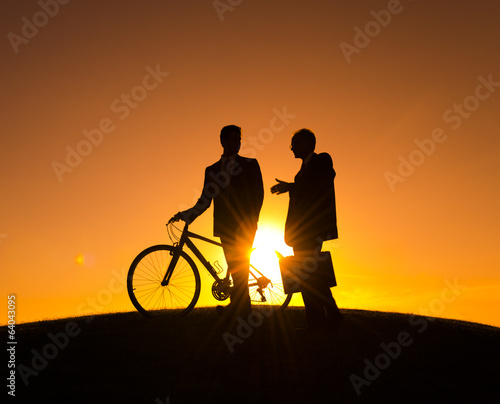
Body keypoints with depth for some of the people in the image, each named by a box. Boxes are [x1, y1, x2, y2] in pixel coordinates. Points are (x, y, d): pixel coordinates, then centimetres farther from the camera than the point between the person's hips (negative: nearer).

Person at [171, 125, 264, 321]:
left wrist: (250, 220, -13)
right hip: (225, 226, 3)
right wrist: (185, 215, 1)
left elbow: (258, 194, -1)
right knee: (236, 268, 4)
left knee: (239, 266, -12)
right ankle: (244, 308, 12)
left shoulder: (250, 164, 6)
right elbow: (205, 200, 13)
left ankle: (235, 307, -11)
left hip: (245, 225, -3)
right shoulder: (212, 170, 14)